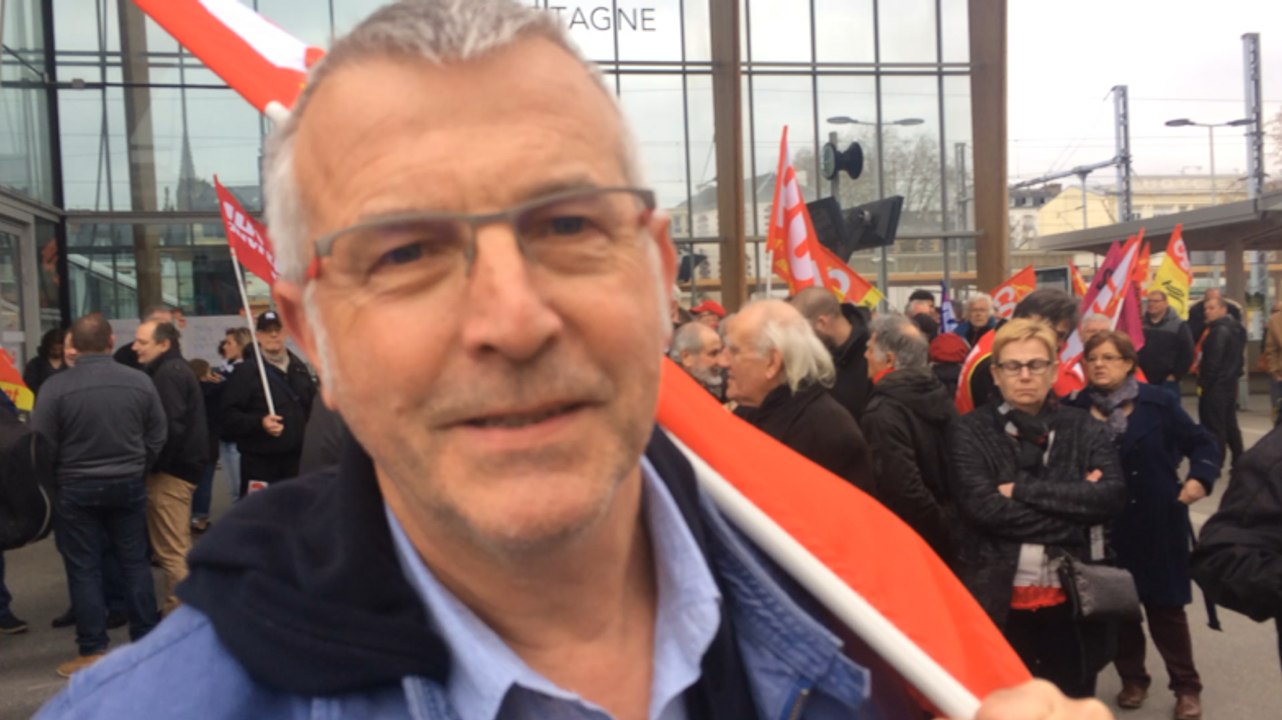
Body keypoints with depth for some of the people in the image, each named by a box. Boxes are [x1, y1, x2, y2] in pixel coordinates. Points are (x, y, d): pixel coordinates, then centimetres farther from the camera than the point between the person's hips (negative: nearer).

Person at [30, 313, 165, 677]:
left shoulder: (56, 386, -14)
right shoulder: (140, 381, -6)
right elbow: (157, 438, 1)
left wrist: (55, 481, 9)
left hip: (76, 488, -2)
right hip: (129, 485, 3)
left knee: (84, 569, 6)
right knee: (135, 562, 11)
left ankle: (93, 652, 10)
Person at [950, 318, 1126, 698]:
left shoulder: (1085, 428, 3)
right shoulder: (972, 431, -3)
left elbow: (1112, 495, -12)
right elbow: (982, 506, -16)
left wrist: (1023, 490, -16)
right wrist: (1074, 511, -14)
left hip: (1073, 601, 2)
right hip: (998, 601, -2)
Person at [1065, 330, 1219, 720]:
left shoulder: (1157, 402, -7)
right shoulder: (1078, 410, -7)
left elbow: (1203, 443, 1)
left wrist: (1200, 477, -16)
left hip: (1158, 523, -1)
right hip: (1105, 528, 1)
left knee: (1166, 608, 8)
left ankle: (1187, 687, 26)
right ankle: (1133, 679, 32)